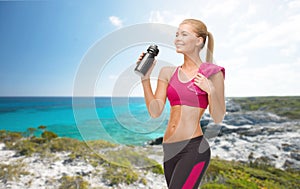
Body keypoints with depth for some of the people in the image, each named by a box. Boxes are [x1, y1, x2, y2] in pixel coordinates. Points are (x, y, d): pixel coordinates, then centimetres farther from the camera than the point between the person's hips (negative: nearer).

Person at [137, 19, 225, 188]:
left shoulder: (212, 72, -4)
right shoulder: (168, 72, 6)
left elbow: (218, 118, -3)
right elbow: (155, 111, -1)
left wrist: (210, 91, -19)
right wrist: (146, 78, -6)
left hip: (194, 148, -5)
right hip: (169, 149, 5)